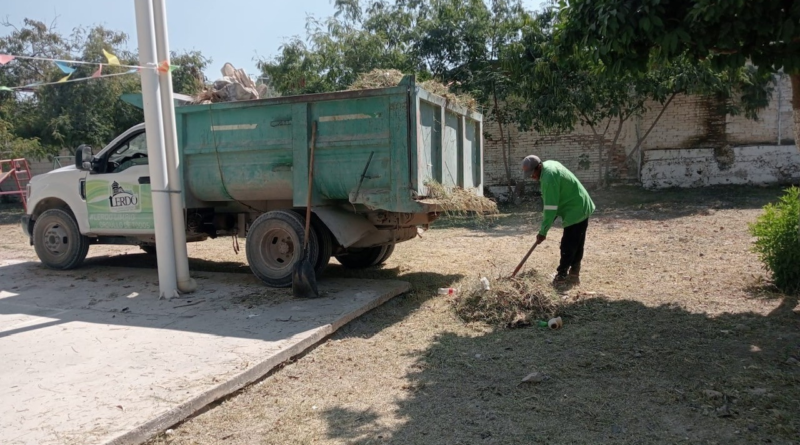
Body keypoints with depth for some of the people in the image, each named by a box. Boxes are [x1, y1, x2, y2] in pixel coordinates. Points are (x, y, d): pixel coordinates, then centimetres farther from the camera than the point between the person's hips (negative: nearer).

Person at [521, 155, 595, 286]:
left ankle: (561, 276, 1)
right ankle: (574, 275, 22)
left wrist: (543, 231, -19)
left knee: (568, 246, -5)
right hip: (582, 208, 10)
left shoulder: (549, 178, -26)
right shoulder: (550, 165, 6)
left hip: (575, 211, -10)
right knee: (577, 245, 15)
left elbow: (550, 208, -25)